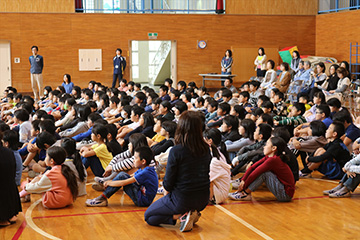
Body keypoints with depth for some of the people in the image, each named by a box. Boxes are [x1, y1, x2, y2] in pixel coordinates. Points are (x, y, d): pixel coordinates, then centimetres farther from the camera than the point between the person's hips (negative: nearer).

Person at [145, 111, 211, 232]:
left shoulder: (176, 151, -21)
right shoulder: (206, 149, -4)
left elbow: (168, 181, -14)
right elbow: (206, 174, 9)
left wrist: (166, 192, 10)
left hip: (182, 199, -6)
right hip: (203, 200, 6)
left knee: (148, 216, 14)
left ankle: (182, 215, -6)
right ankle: (193, 213, 9)